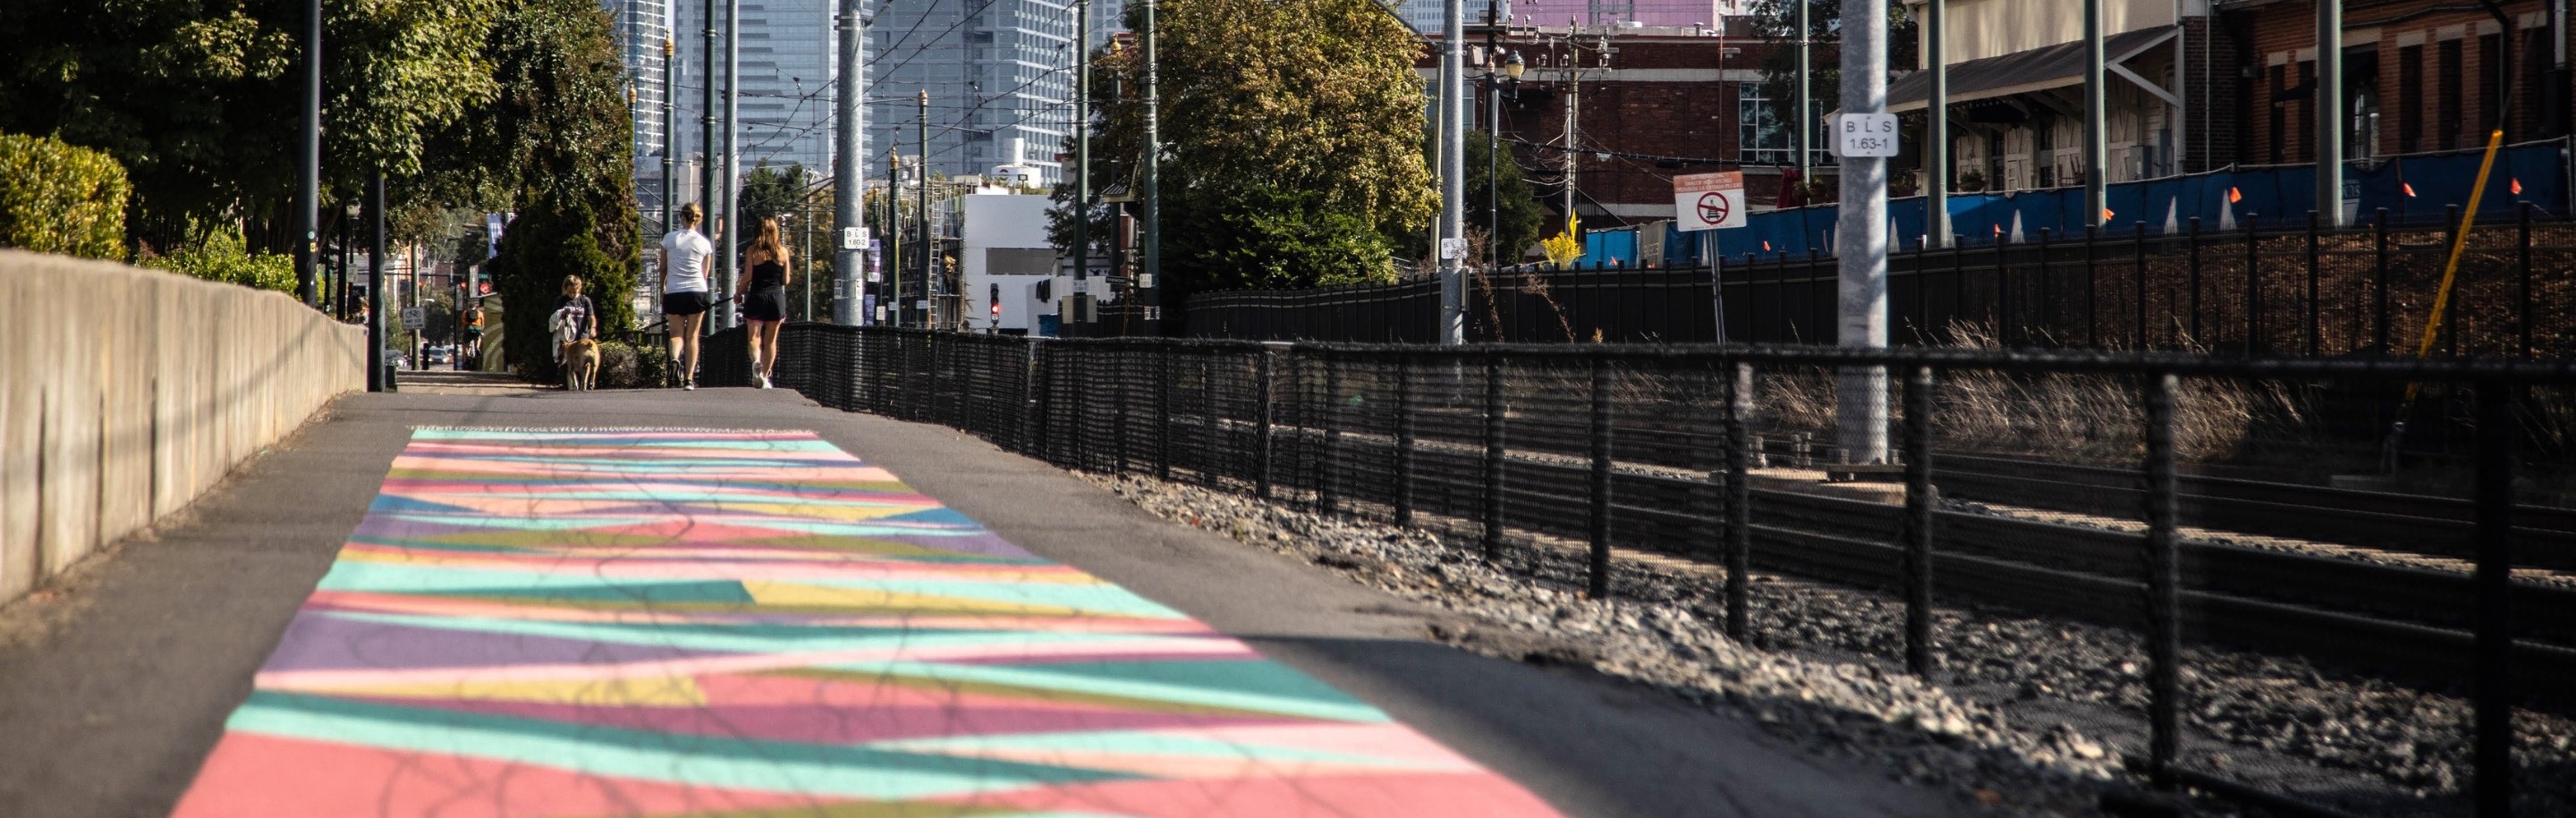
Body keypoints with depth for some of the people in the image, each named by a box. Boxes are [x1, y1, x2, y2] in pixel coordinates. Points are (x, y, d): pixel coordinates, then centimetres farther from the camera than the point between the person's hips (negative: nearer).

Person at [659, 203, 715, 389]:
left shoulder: (669, 239, 3)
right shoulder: (705, 243, 5)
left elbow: (663, 269, 7)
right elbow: (705, 273, 12)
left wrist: (662, 290, 18)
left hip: (674, 292, 0)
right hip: (697, 291, 0)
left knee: (676, 332, 10)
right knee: (692, 335, 7)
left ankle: (674, 358, -22)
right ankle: (689, 378, 2)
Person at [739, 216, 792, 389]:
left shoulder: (752, 251, -4)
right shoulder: (782, 251, 2)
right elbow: (786, 280, 4)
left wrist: (739, 293, 10)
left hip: (757, 295, -2)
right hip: (777, 297, 2)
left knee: (754, 336, 3)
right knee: (771, 339, 10)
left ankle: (756, 361, -26)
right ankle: (765, 376, 11)